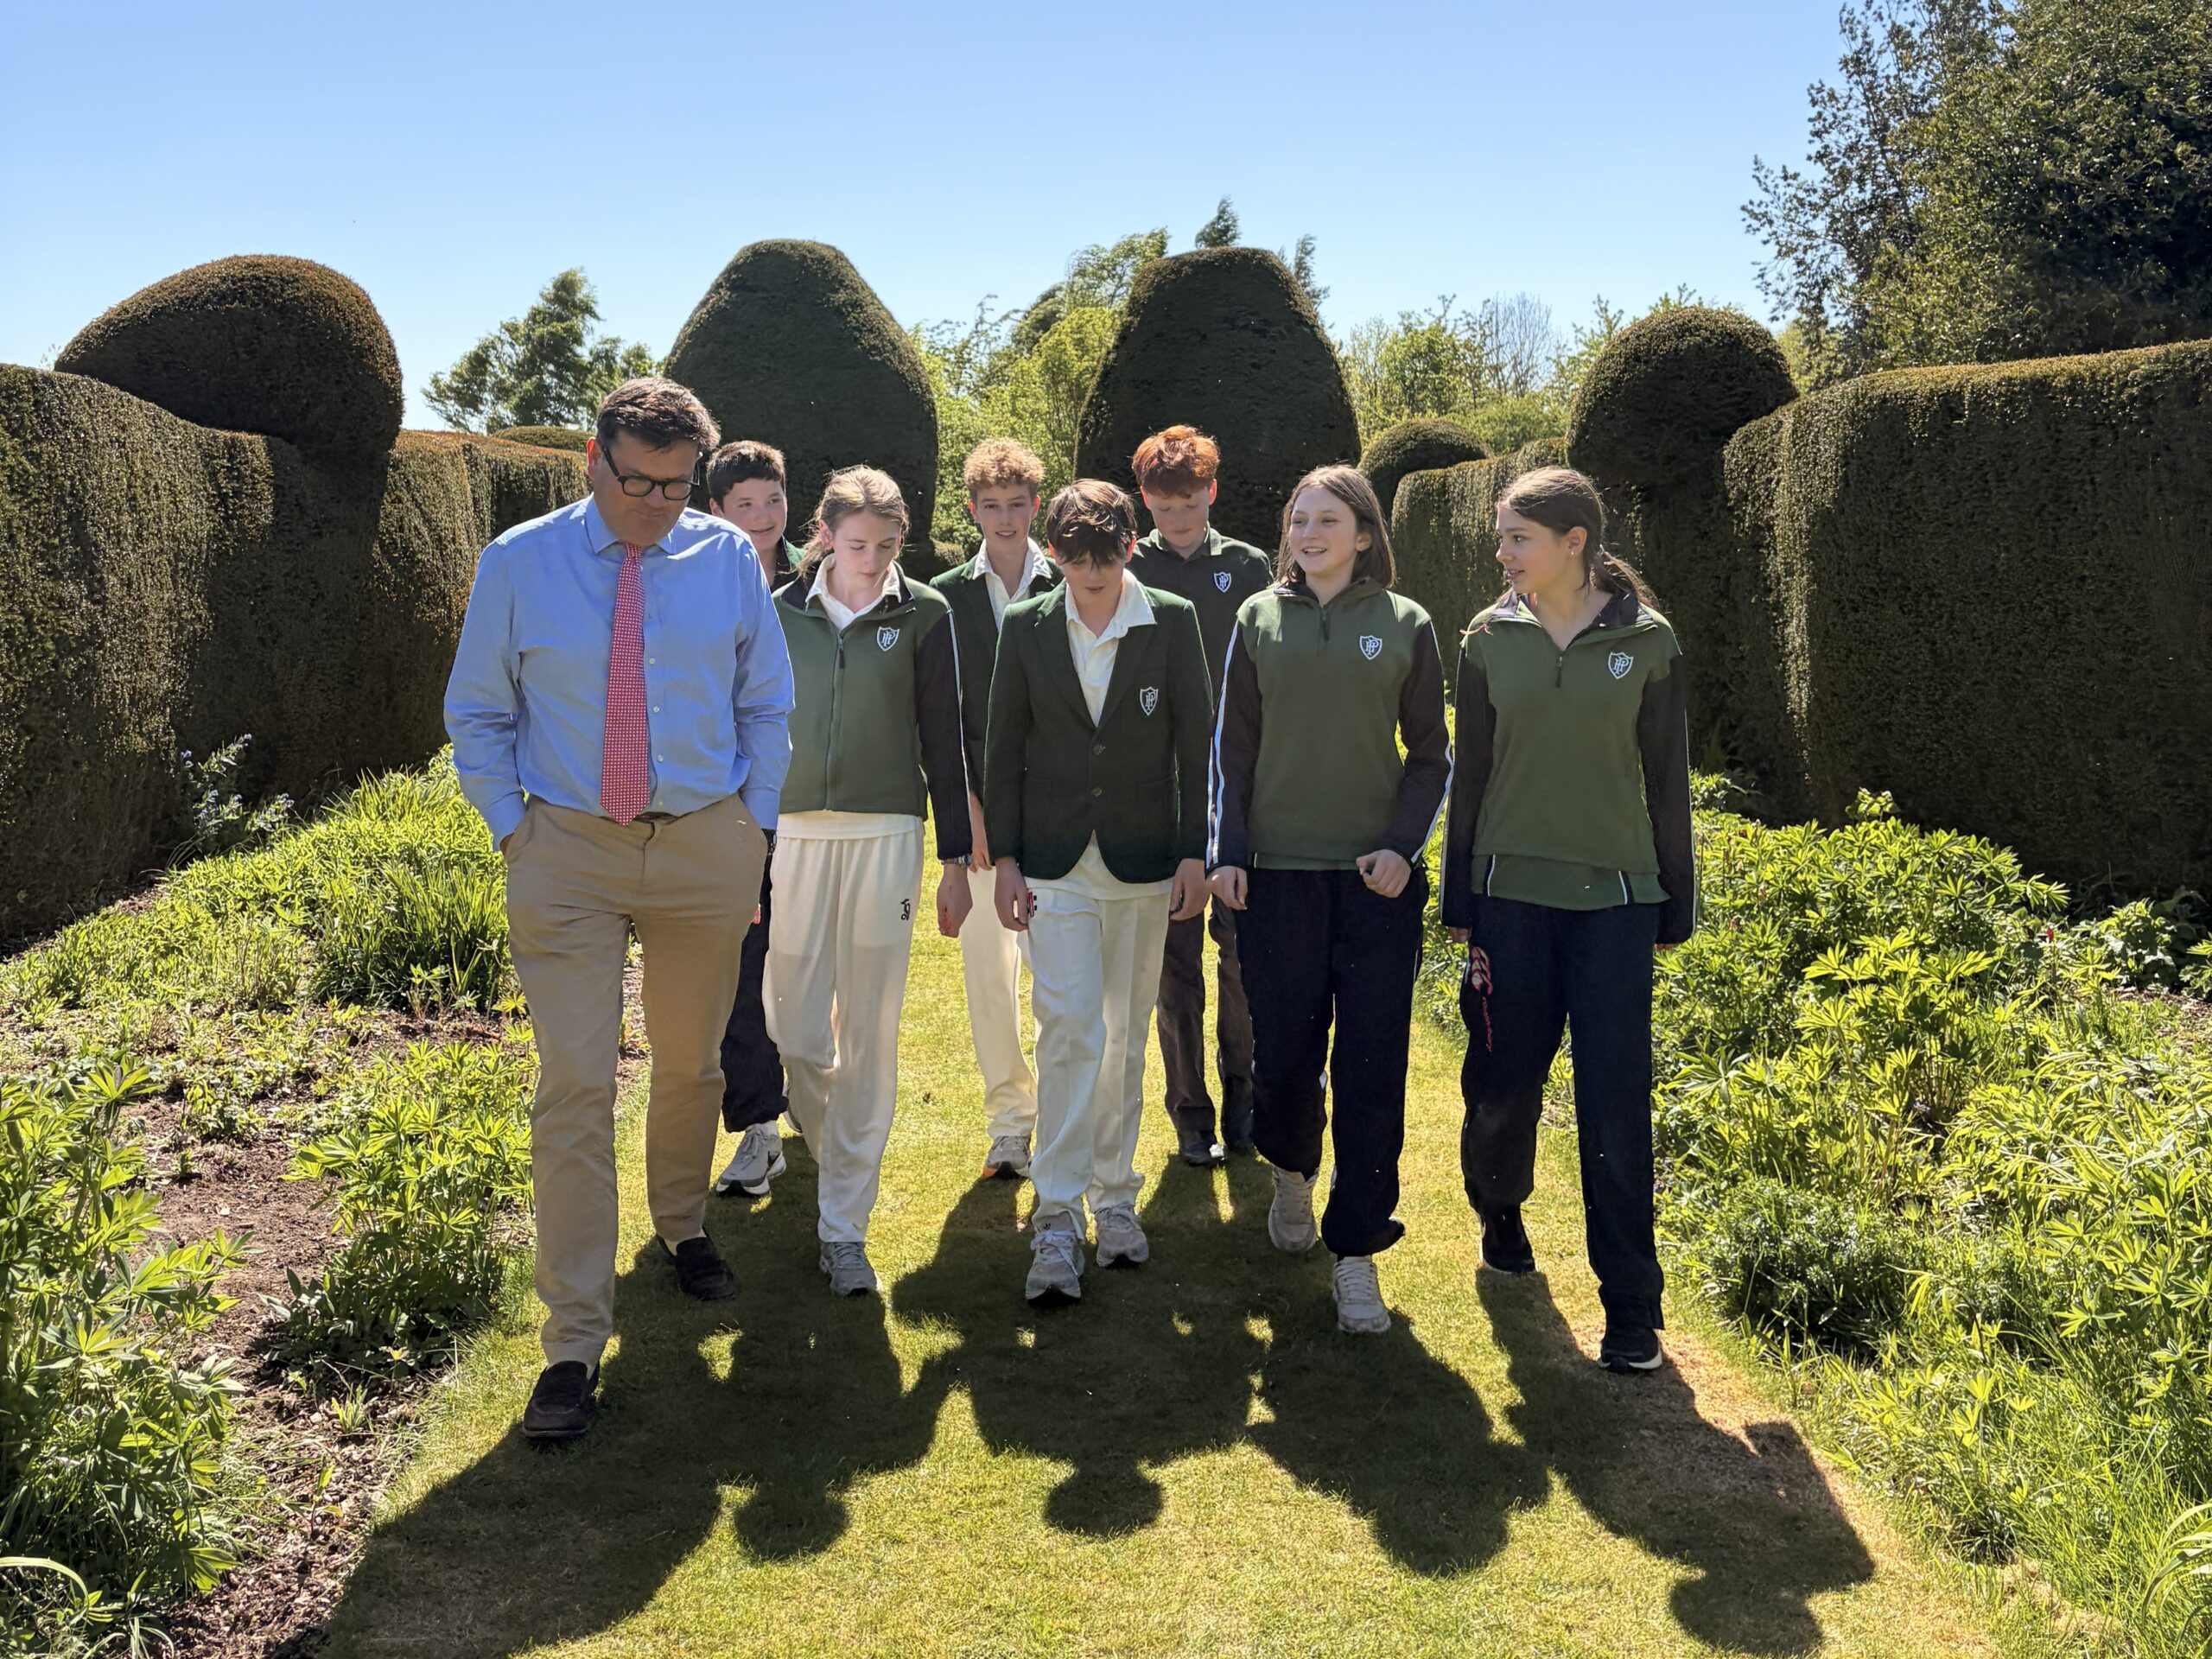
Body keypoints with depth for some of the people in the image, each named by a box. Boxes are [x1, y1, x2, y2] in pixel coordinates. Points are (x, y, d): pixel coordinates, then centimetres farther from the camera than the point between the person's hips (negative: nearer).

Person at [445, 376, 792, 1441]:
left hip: (705, 845, 2)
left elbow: (765, 705, 12)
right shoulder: (519, 563, -1)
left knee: (691, 1063, 17)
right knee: (575, 1087, -9)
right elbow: (478, 715, 7)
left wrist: (754, 825, 5)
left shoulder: (728, 560, 2)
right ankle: (574, 1345, -4)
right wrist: (512, 829, -1)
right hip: (566, 847, -2)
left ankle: (682, 1226, 44)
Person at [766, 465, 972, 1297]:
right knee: (794, 1029, 1)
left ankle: (844, 1225, 10)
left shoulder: (923, 615, 2)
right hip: (792, 832, 1)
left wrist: (956, 858, 3)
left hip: (885, 836, -1)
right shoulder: (782, 613, 6)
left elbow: (943, 741, 4)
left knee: (869, 1034, 0)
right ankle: (840, 1149, 34)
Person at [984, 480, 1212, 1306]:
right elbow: (1005, 749, 5)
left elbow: (1195, 740, 2)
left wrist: (1194, 852, -2)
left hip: (1142, 862, 1)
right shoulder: (1026, 628, 1)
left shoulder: (1172, 622, 0)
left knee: (1126, 1036, 10)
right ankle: (1057, 1221, -4)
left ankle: (1115, 1196, 24)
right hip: (1056, 863, -1)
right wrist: (1005, 859, 1)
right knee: (1069, 1030, -9)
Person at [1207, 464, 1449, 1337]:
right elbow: (1235, 746, 9)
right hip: (1278, 873, 1)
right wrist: (1228, 851, 1)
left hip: (1376, 876, -1)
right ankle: (1292, 1170, 37)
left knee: (1371, 1067, -2)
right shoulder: (1259, 619, 7)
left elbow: (1430, 755, 6)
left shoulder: (1405, 624, 4)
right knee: (1283, 1052, 4)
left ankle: (1356, 1251, 8)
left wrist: (1403, 844, -8)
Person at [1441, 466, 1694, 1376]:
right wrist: (1459, 899, 6)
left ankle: (1631, 1301, 6)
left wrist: (1674, 908, 4)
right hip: (1511, 892, 2)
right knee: (1503, 1079, 7)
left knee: (1616, 1099, -3)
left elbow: (1667, 781, 3)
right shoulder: (1490, 637, 2)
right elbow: (1471, 773, 7)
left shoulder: (1647, 640, -2)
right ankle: (1498, 1207, 38)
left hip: (1613, 898, -1)